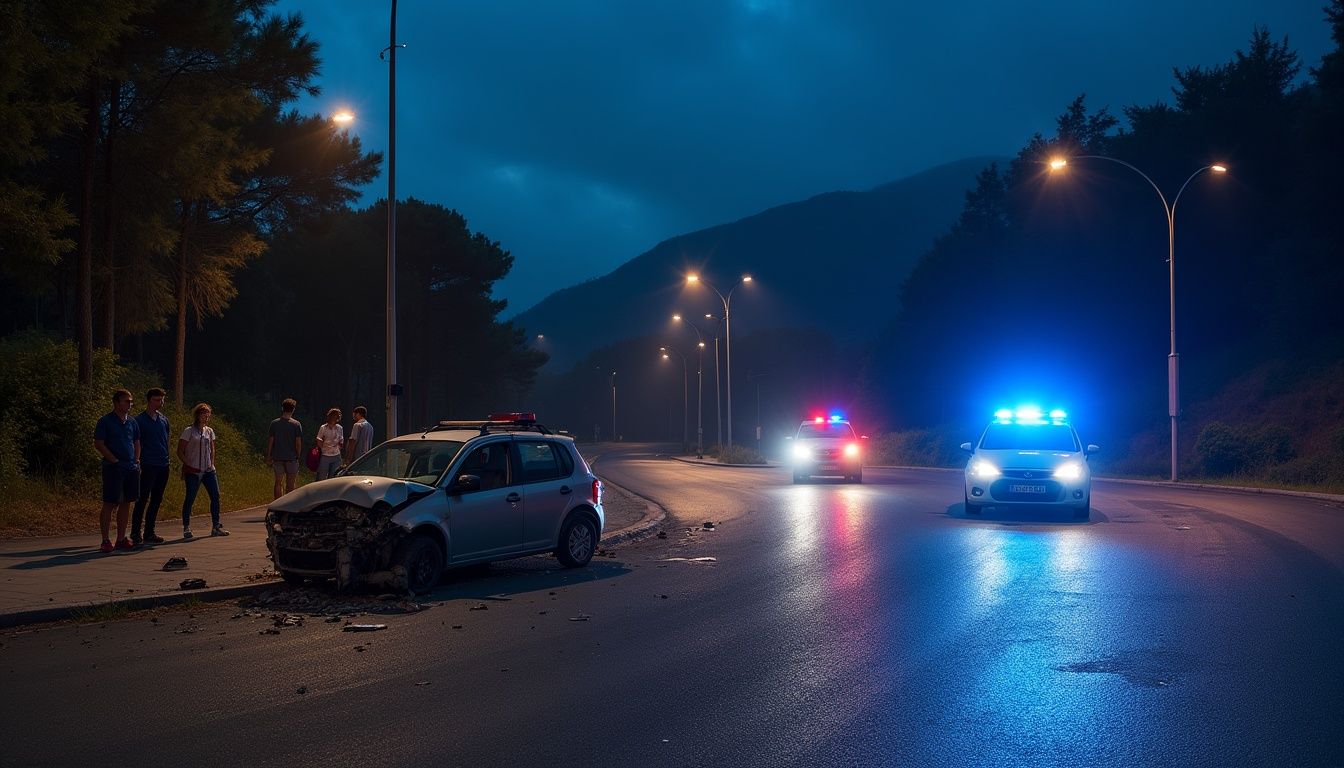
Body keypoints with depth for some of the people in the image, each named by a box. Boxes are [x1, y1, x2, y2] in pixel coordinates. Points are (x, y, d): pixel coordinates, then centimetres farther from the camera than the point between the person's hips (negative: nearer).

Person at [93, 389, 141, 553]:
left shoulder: (132, 422, 13)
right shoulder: (105, 421, -6)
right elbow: (99, 444, -10)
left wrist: (136, 461, 9)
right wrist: (115, 461, -12)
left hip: (131, 469, 6)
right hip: (113, 469, -6)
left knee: (125, 503, 9)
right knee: (110, 504, -4)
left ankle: (121, 539, 16)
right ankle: (105, 541, -1)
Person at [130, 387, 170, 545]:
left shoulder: (164, 419, 13)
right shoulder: (139, 420, -6)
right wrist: (137, 462, -13)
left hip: (163, 465, 7)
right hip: (148, 465, -6)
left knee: (156, 500, 10)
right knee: (142, 499, -8)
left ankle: (149, 533, 17)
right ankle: (135, 534, -4)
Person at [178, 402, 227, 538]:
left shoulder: (209, 431, 12)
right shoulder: (189, 432, -5)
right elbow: (180, 452, -4)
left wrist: (212, 464, 9)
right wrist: (188, 465, -11)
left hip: (208, 470, 6)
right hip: (193, 471, -6)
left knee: (215, 496, 1)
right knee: (190, 498, -3)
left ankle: (216, 526, 9)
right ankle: (186, 528, 6)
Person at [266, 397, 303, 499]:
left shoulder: (274, 423, -2)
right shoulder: (296, 424, -8)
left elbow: (270, 441, 0)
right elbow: (298, 443, -8)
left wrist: (268, 456, 8)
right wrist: (298, 456, 5)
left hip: (277, 457, 2)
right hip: (291, 458, -2)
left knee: (278, 482, 9)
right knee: (290, 484, 6)